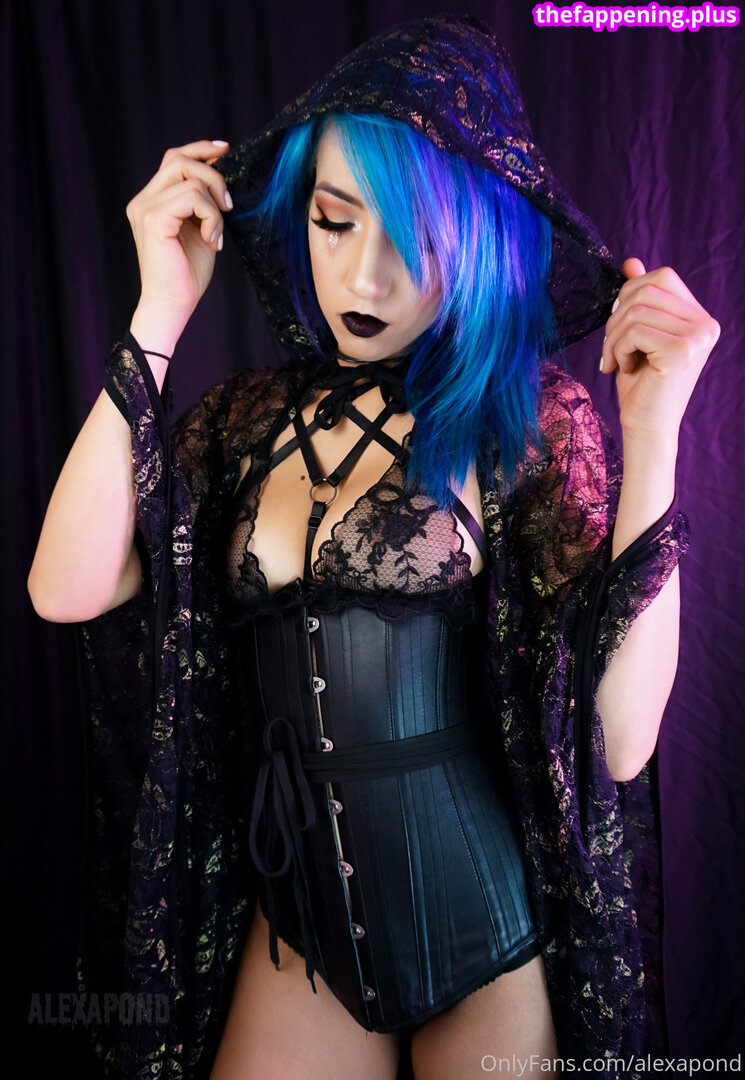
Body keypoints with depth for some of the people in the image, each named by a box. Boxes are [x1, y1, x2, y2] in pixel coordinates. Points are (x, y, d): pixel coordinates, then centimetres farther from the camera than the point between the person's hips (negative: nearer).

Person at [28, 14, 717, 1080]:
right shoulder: (250, 414, -1)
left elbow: (616, 741, -19)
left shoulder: (530, 416, -12)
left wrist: (652, 435, -26)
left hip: (490, 931, -2)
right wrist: (158, 320, -14)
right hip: (299, 919, 3)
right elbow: (68, 589, -15)